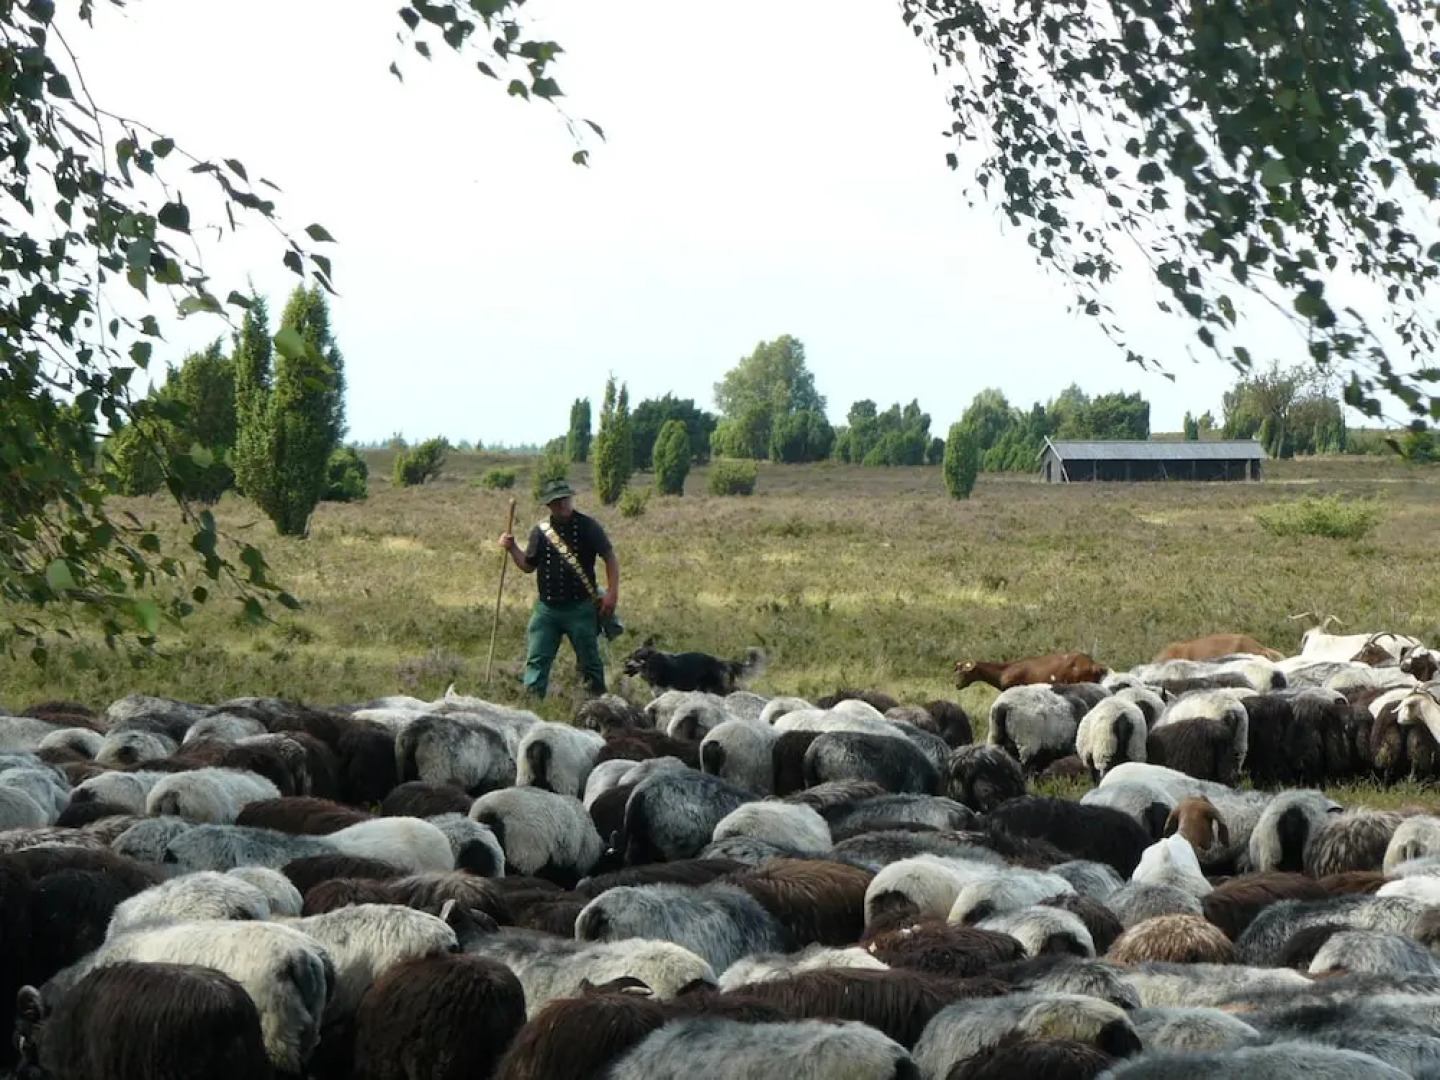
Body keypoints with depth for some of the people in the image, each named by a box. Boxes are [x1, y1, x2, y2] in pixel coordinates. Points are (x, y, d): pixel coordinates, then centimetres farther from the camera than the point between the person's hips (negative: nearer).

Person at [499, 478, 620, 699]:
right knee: (536, 660, 0)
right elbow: (528, 566, 15)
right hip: (546, 607, 3)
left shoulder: (587, 527, -5)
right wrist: (512, 548, -1)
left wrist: (612, 593, -11)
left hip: (580, 607, -3)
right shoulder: (540, 531, 6)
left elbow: (610, 558, -4)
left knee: (589, 662, 6)